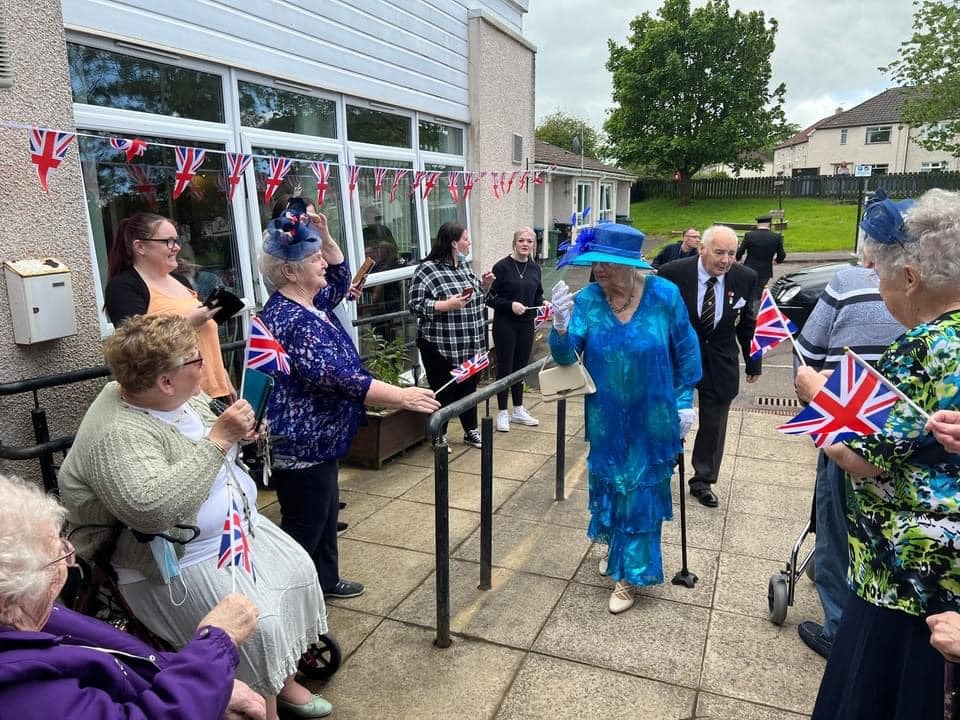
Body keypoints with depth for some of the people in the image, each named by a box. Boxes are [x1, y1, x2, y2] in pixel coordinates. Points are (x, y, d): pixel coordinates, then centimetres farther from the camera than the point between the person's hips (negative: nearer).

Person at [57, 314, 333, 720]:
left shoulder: (181, 395, -1)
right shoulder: (118, 434, -27)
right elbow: (152, 507, -41)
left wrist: (237, 433, -7)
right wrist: (217, 439, -36)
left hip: (235, 528, 9)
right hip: (180, 563, -9)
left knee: (297, 569, 5)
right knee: (256, 625, -20)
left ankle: (285, 680, 21)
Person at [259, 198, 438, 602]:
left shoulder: (307, 302, 5)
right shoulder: (291, 320, -25)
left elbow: (340, 278, 22)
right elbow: (339, 378, -30)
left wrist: (324, 236, 5)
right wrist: (402, 397, -29)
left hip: (317, 439, 11)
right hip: (299, 446, -11)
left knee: (325, 516, 23)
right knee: (304, 527, 3)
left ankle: (325, 581, 40)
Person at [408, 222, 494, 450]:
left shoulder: (464, 266, 11)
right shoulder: (428, 269, -14)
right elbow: (415, 304, -18)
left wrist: (485, 284, 3)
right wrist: (447, 305, -24)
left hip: (469, 345, 7)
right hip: (441, 347, -7)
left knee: (469, 388, 18)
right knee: (443, 392, 6)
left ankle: (471, 431, 33)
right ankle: (439, 437, 23)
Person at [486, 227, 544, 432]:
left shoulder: (535, 268, 8)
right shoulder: (502, 267, -9)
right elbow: (490, 298, -11)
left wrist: (542, 305, -1)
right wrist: (510, 305, -22)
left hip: (526, 324, 5)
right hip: (505, 324, -5)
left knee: (521, 366, 13)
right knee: (505, 367, 1)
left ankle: (518, 411, 26)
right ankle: (502, 413, 12)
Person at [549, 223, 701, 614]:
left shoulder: (664, 295, -15)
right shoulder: (588, 299, -13)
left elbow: (686, 350, -2)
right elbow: (565, 355, -18)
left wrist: (684, 401, 0)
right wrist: (560, 323, -38)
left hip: (652, 419, -2)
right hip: (607, 419, 2)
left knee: (642, 493, 8)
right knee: (608, 484, 19)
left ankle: (630, 573, 25)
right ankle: (614, 545, 47)